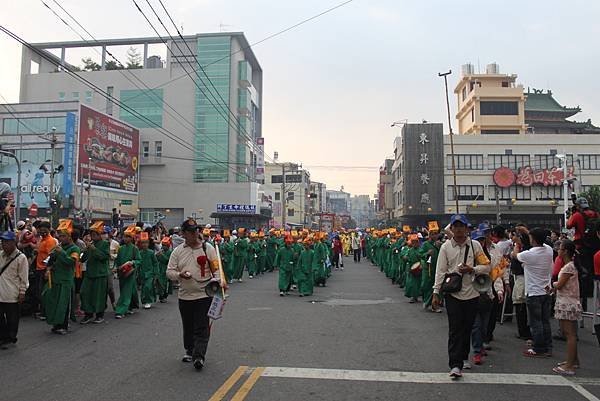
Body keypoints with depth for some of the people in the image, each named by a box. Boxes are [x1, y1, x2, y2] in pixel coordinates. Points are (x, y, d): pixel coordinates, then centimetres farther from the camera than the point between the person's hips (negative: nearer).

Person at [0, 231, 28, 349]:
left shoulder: (21, 257, -10)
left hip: (12, 295, -5)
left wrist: (22, 292, -9)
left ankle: (11, 339, 19)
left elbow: (24, 277, -8)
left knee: (12, 318, 6)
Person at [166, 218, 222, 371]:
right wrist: (180, 275, -15)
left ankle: (199, 356, -4)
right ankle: (189, 351, 35)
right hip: (184, 295, 3)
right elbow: (169, 271, 5)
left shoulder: (208, 248, -1)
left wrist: (219, 282, -20)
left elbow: (217, 268, -2)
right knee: (188, 326, 16)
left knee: (201, 328, -6)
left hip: (204, 295, -3)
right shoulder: (178, 251, 6)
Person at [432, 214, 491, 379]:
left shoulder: (475, 245, 3)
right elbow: (440, 271, 1)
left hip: (471, 293, 2)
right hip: (453, 293, -1)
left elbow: (487, 266, 5)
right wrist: (436, 293, -2)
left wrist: (472, 269, -13)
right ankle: (455, 365, -4)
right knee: (455, 329, -5)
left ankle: (463, 357, 30)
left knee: (467, 328, 12)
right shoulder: (445, 247, 1)